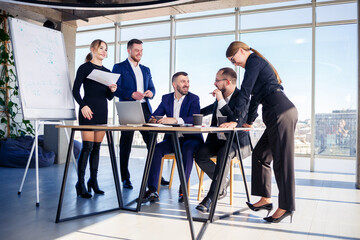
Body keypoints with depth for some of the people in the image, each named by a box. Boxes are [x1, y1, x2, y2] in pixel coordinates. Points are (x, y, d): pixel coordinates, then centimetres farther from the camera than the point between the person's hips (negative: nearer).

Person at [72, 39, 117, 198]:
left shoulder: (107, 71, 17)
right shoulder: (85, 68, 1)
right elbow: (75, 90, -5)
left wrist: (112, 90, -5)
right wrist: (83, 105, -19)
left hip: (102, 112, 6)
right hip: (88, 110, -6)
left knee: (97, 147, 8)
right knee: (88, 146, -9)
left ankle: (93, 181, 18)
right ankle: (80, 183, -1)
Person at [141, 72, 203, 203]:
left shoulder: (193, 99, -4)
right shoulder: (166, 98, 10)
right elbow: (155, 115, 4)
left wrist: (175, 120, -37)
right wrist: (152, 120, -22)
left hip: (190, 138, -3)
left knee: (187, 149, -36)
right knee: (155, 148, -23)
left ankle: (183, 189, -25)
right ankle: (152, 190, -23)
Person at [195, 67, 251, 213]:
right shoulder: (221, 96, 8)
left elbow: (236, 121, -26)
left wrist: (221, 100, -23)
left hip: (237, 141, -7)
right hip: (218, 138, 7)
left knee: (223, 155, -37)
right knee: (200, 156, -17)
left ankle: (211, 197, -28)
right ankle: (223, 183, 6)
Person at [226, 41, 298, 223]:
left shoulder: (254, 61, -2)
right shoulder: (258, 63, 28)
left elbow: (245, 92, -11)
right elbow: (256, 97, 30)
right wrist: (249, 122, 32)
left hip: (281, 112, -10)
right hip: (280, 114, 10)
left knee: (281, 160, -7)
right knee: (260, 155, 10)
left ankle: (286, 207, -1)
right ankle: (265, 199, 15)